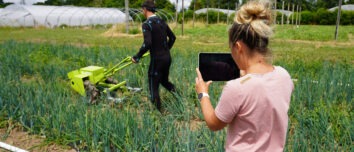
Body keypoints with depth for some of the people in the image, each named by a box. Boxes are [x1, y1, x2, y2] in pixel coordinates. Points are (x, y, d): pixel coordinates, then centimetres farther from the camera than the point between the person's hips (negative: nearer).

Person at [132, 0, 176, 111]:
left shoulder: (146, 24, -15)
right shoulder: (162, 22, 8)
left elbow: (147, 43, -26)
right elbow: (172, 37, 17)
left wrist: (137, 57, -15)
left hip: (157, 59, -7)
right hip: (167, 57, 7)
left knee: (154, 87, 7)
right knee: (164, 80, 26)